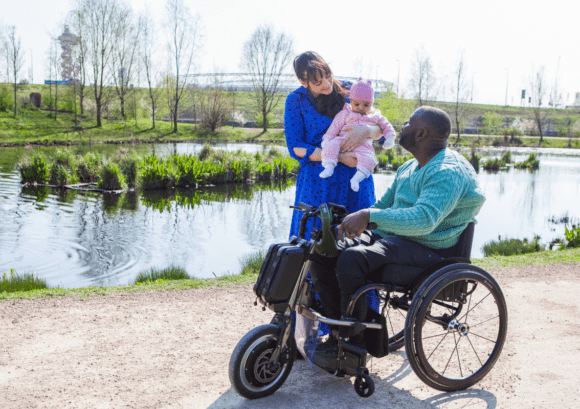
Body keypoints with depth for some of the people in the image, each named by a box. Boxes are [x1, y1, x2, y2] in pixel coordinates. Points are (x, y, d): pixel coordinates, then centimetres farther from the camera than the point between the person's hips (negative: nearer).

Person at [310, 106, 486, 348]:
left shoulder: (448, 172, -17)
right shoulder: (408, 168, 17)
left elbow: (424, 219, -32)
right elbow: (384, 204, 27)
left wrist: (369, 216, -38)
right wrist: (354, 223, 9)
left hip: (427, 250, -10)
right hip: (392, 236, 10)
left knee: (351, 259, -32)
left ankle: (354, 342, -16)